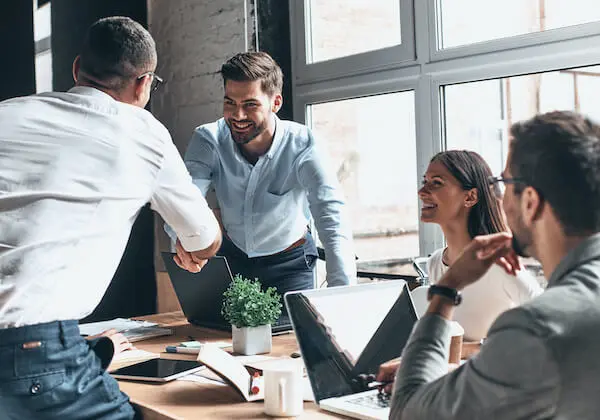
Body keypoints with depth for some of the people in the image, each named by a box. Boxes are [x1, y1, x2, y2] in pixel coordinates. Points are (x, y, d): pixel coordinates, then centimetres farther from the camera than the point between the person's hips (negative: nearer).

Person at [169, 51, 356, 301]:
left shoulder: (301, 145, -27)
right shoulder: (208, 140, -20)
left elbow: (332, 220, -36)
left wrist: (343, 298, -50)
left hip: (290, 262, -2)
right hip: (232, 256, 2)